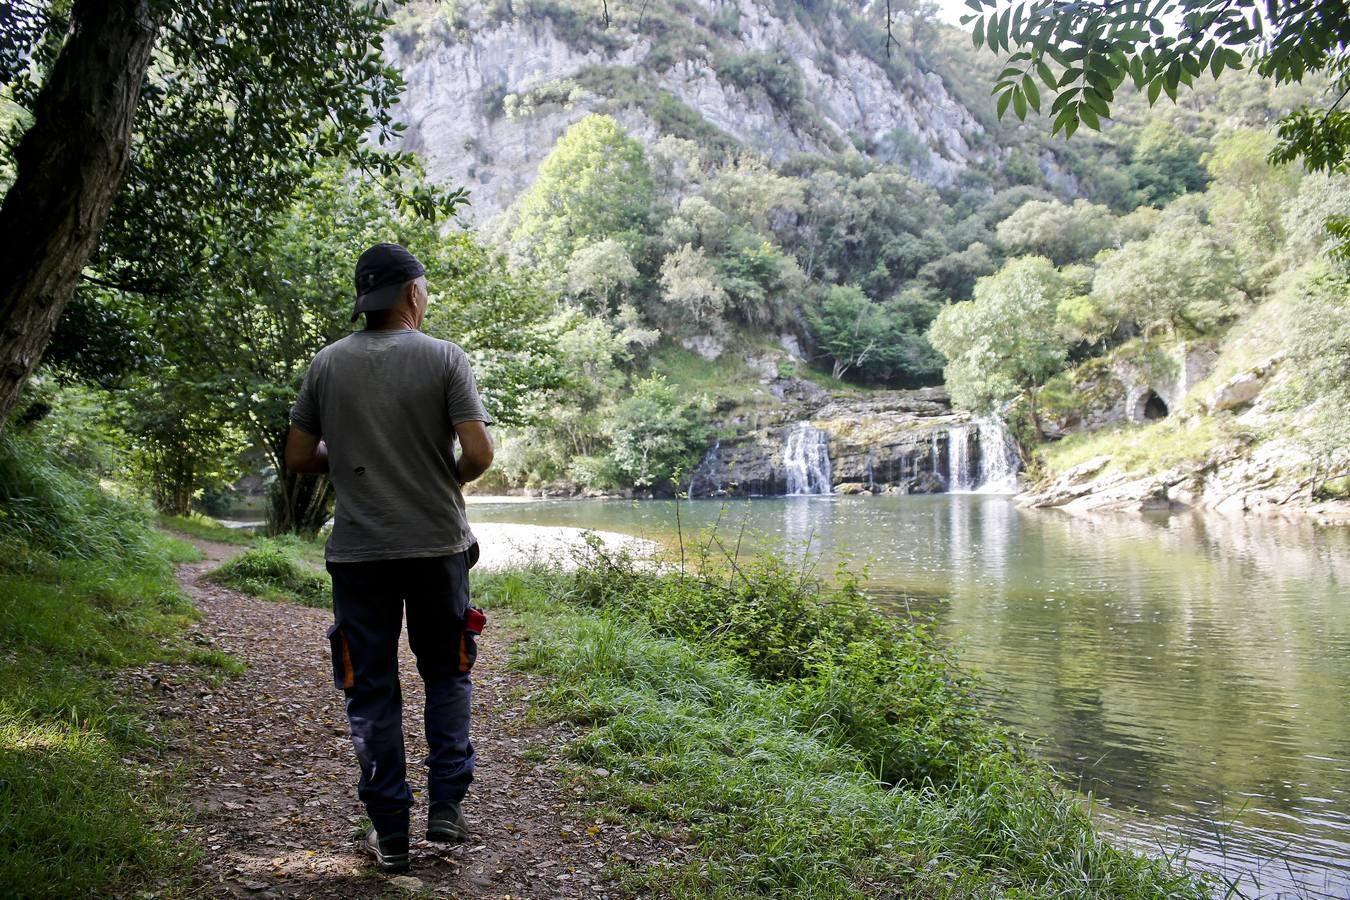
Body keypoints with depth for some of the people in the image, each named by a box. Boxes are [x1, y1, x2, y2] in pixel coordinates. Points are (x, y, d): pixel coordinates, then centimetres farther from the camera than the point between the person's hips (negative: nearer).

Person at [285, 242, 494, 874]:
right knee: (446, 674, 17)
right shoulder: (444, 358, -6)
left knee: (371, 690, 9)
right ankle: (446, 806, 13)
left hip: (358, 551, 1)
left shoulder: (328, 363, 2)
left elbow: (298, 458, 4)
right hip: (436, 545, -1)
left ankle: (389, 832, 14)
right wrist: (450, 479, 7)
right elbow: (479, 454, -14)